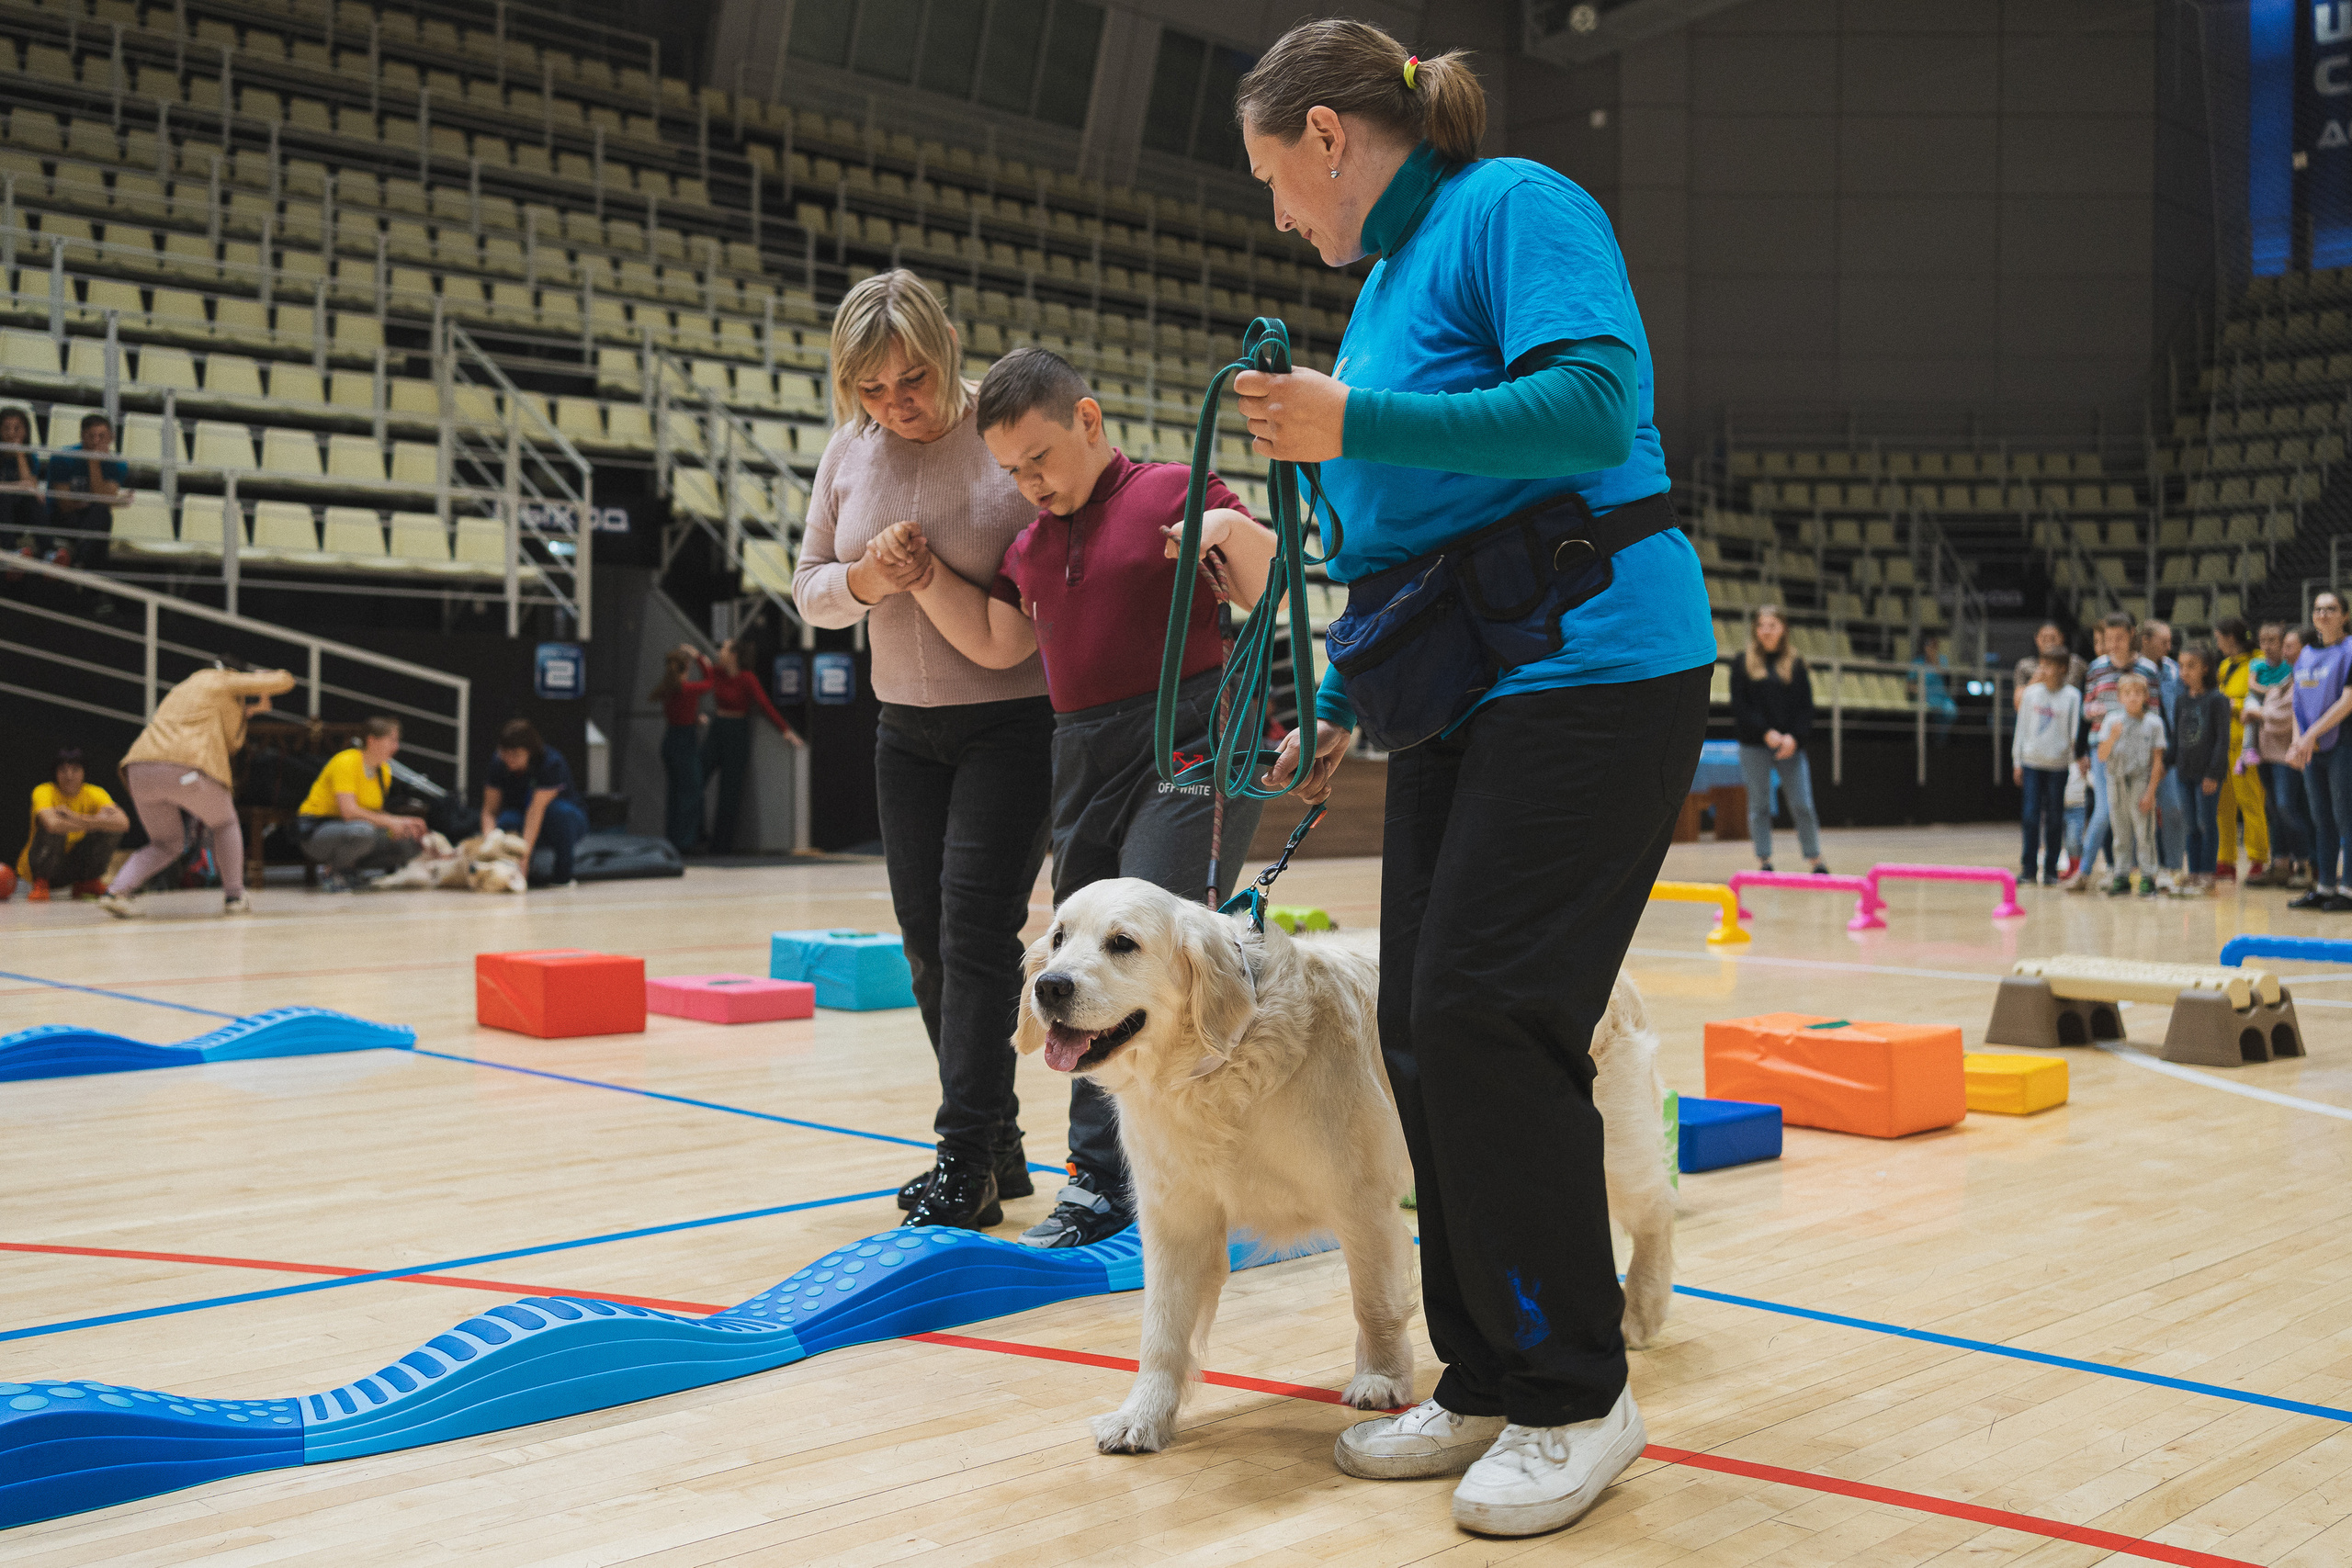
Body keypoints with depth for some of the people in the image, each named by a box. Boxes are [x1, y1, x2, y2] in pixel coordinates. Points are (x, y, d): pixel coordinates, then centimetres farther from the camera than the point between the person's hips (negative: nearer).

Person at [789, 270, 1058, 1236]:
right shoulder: (848, 452, 4)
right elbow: (810, 590, 9)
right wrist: (862, 582, -12)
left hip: (1015, 722, -6)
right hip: (906, 728, 6)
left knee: (975, 927, -11)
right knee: (925, 937, 8)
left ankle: (968, 1160, -1)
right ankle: (998, 1147, 20)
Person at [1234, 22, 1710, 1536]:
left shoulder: (1514, 208, -6)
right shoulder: (1386, 279, 20)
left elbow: (1594, 403, -22)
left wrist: (1353, 427, -23)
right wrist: (1335, 713, 23)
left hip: (1588, 665, -9)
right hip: (1459, 695, 9)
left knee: (1483, 1015, -13)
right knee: (1424, 1029, 5)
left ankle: (1576, 1398, 2)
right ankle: (1488, 1386, 16)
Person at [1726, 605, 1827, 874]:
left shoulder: (1795, 664, 9)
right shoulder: (1743, 664, 4)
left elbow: (1806, 705, 4)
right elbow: (1740, 706, -2)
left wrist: (1794, 737, -11)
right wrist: (1766, 733, -13)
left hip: (1790, 745, 1)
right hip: (1755, 746, -1)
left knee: (1802, 805, -2)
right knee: (1759, 805, 2)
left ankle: (1815, 858, 9)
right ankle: (1763, 859, 9)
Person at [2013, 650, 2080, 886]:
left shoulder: (2072, 696, -1)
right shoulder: (2031, 693, 6)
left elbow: (2075, 732, 0)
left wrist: (2074, 765, -3)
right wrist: (2017, 761, 10)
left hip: (2058, 763, -2)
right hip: (2032, 761, 2)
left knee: (2055, 818, 3)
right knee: (2031, 815, -2)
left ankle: (2051, 869, 11)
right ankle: (2029, 867, 4)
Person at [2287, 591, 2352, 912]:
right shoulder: (2306, 657, 14)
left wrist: (2312, 734, -17)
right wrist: (2297, 743, -2)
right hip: (2312, 751, 6)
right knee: (2321, 819, 9)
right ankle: (2324, 886, 14)